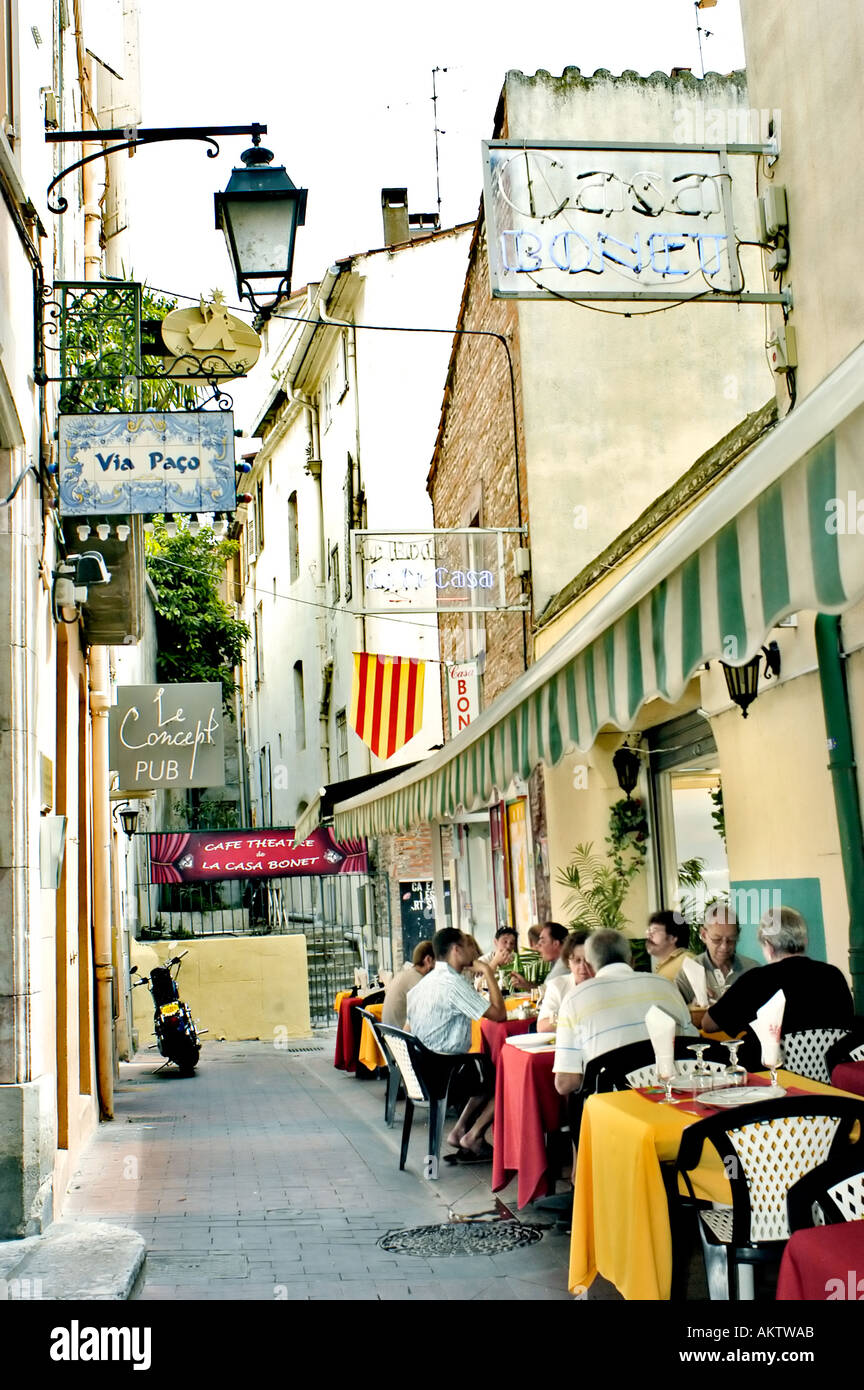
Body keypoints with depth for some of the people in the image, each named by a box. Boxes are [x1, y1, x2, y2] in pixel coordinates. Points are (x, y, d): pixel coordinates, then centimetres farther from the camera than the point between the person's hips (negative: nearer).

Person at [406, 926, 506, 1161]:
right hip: (444, 1069, -9)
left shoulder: (427, 981, 11)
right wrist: (488, 973, -10)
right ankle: (472, 1136, 7)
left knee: (489, 1068, 22)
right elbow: (499, 1014, -19)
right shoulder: (452, 983, -19)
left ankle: (459, 1132, 16)